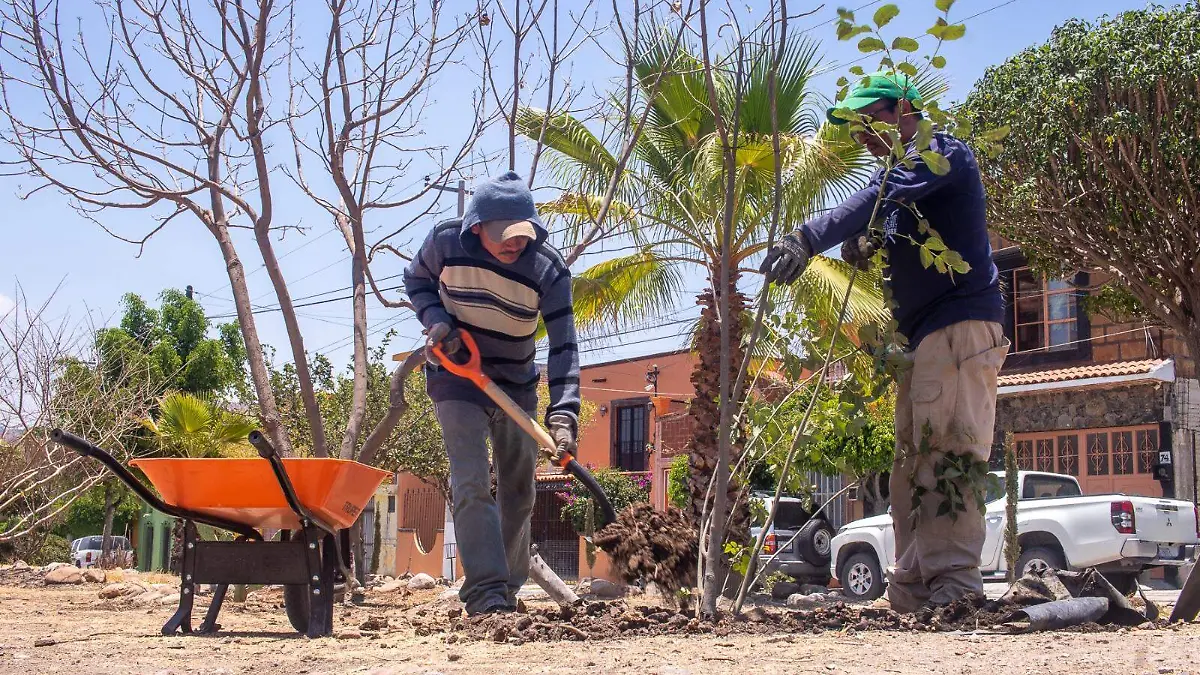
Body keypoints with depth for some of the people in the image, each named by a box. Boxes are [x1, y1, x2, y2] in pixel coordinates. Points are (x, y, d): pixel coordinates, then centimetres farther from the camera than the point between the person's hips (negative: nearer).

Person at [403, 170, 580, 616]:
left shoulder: (549, 269, -20)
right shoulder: (447, 242, -18)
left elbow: (563, 346, -21)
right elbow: (416, 281, 3)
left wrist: (563, 416, -32)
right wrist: (436, 320, -17)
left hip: (518, 386, 3)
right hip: (457, 379, -2)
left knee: (518, 493, 10)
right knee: (472, 484, -18)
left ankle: (508, 590, 24)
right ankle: (485, 591, -23)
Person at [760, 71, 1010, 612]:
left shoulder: (940, 152, -6)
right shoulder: (897, 172, 25)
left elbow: (880, 198, -24)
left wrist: (809, 238, -35)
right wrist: (861, 248, -3)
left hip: (961, 324, -10)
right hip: (923, 334, 10)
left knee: (946, 455, -18)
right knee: (911, 464, 7)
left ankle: (954, 587, -21)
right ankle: (913, 595, 8)